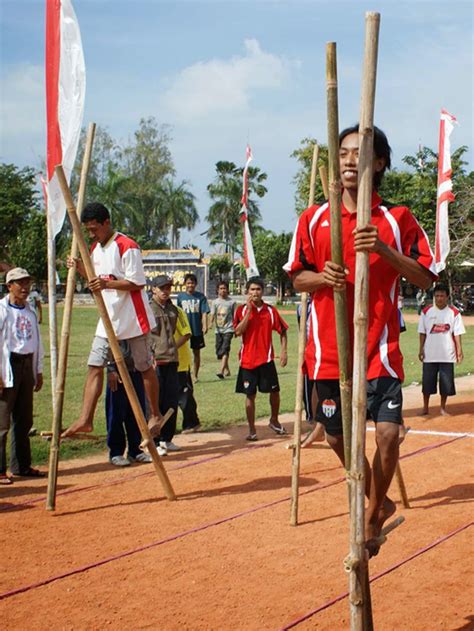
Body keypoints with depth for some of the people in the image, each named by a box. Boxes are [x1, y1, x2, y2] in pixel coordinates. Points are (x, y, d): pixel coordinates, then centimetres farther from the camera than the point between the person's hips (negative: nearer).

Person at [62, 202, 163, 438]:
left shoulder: (127, 247, -15)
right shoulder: (95, 248, 10)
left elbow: (136, 283, -17)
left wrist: (107, 283, -30)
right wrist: (81, 269, 1)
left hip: (132, 318, -7)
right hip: (108, 318, 7)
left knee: (144, 368, 4)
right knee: (94, 366, 0)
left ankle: (155, 415, 19)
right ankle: (85, 419, -1)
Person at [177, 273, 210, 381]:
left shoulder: (201, 297, -2)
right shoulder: (181, 296, 2)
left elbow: (204, 313, -8)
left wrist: (205, 326, -21)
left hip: (197, 329, 0)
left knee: (196, 352, 9)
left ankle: (195, 375, 19)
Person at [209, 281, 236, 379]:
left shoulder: (231, 302, 1)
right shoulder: (215, 302, 7)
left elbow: (234, 316, 7)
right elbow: (212, 313, -5)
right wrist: (211, 322, -24)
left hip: (228, 329, -4)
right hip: (218, 329, 4)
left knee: (225, 350, -17)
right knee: (219, 351, 7)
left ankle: (221, 371, -24)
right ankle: (227, 370, 25)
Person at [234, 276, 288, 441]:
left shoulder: (271, 310, 2)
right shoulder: (242, 310, -1)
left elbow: (282, 331, 8)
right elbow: (238, 331, -13)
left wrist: (283, 351, -2)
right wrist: (249, 310, -16)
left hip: (266, 359, 1)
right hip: (248, 360, -1)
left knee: (274, 391, 6)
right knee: (250, 395, 2)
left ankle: (274, 421, 29)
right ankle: (252, 430, 10)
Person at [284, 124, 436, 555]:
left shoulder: (397, 219, -1)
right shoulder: (314, 219, 4)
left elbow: (425, 278, -4)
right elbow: (297, 278, 10)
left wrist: (384, 250, -19)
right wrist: (323, 277, -13)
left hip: (380, 346, -2)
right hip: (329, 348, 3)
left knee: (388, 431, -14)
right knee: (338, 436, 11)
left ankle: (372, 516, 11)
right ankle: (380, 502, 38)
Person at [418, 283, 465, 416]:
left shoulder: (454, 313, -1)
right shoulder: (427, 311, 1)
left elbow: (457, 333, -2)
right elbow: (422, 332, 4)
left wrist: (459, 351, -8)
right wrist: (421, 349, 0)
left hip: (447, 355, 0)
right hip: (429, 355, 0)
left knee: (446, 383, 4)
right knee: (427, 382, 6)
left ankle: (443, 408, 18)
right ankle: (425, 408, 18)